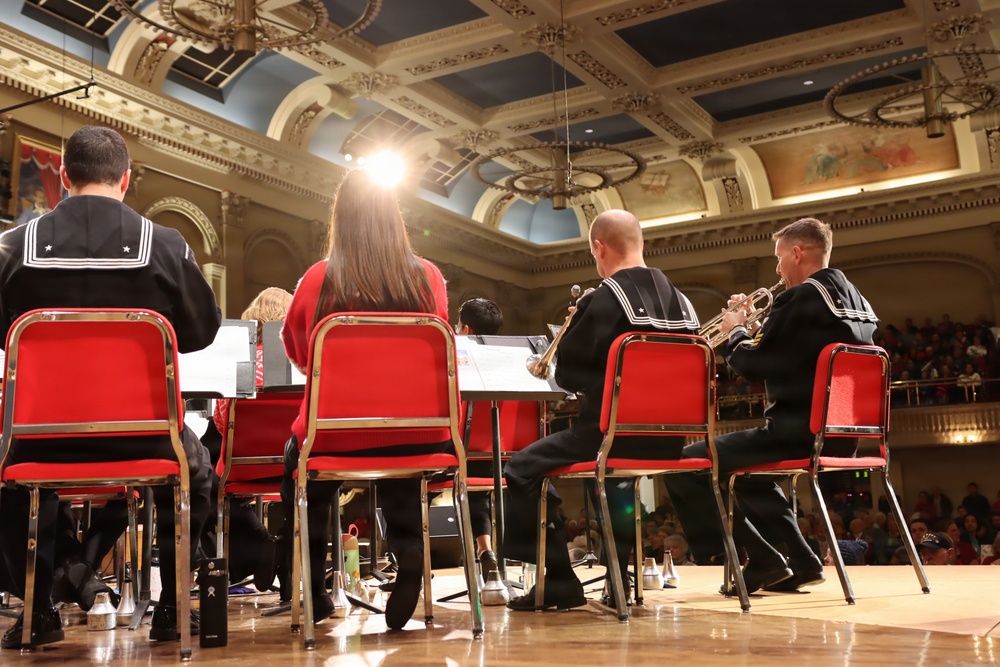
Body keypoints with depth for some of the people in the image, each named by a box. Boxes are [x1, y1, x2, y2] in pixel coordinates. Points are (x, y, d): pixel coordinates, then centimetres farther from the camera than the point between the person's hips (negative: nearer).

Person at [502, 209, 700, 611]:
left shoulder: (602, 300, -13)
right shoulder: (678, 300, 7)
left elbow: (566, 372, -9)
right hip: (665, 440, 8)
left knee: (522, 470, 6)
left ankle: (559, 583, 4)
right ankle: (620, 575, 34)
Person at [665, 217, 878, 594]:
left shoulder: (802, 297, -13)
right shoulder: (855, 301, 14)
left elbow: (755, 365, -11)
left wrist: (736, 332, 7)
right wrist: (757, 327, 18)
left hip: (798, 432, -10)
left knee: (685, 467, -4)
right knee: (748, 469, 34)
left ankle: (763, 560, -1)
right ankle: (800, 562, 25)